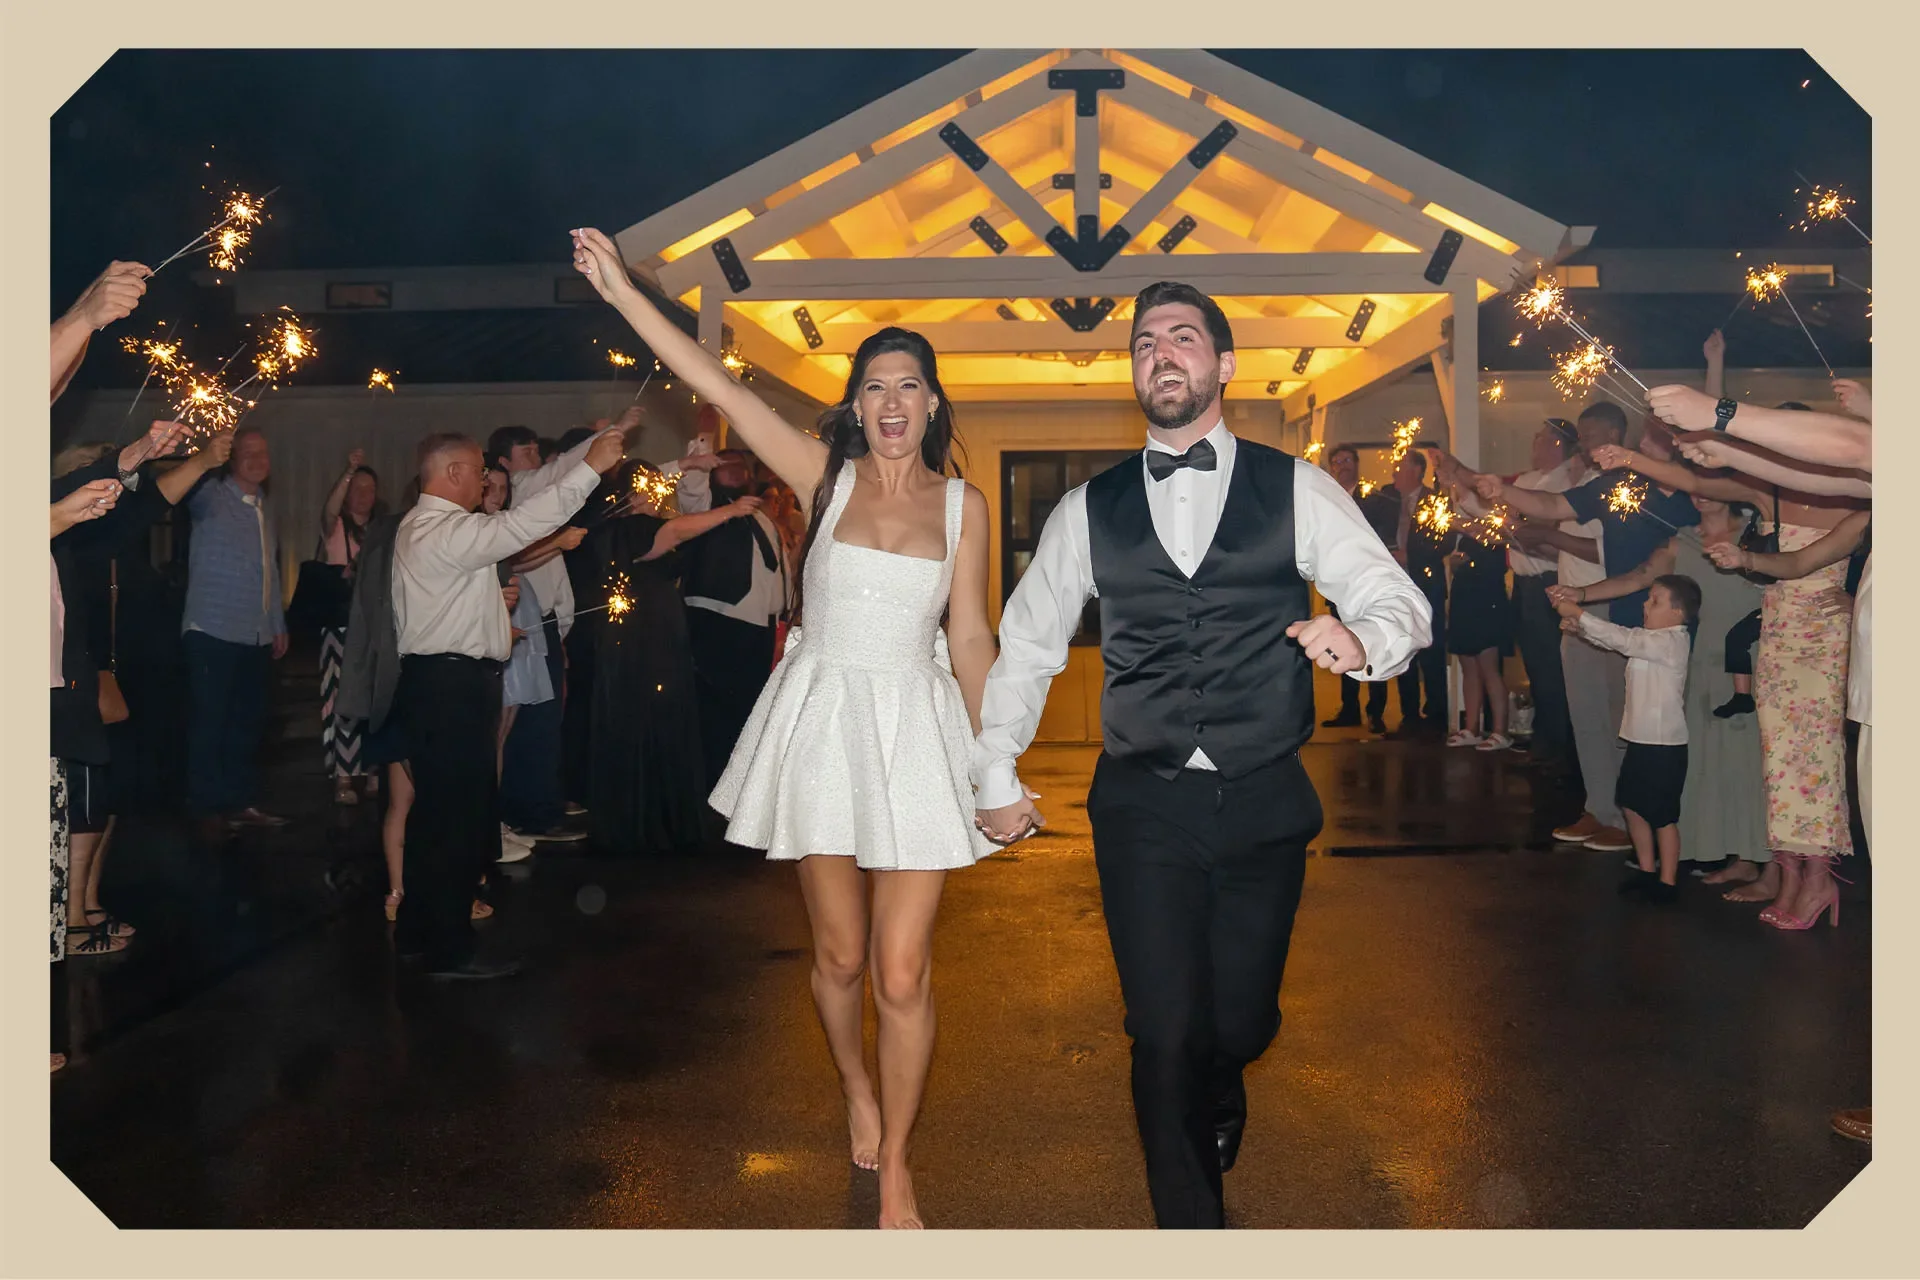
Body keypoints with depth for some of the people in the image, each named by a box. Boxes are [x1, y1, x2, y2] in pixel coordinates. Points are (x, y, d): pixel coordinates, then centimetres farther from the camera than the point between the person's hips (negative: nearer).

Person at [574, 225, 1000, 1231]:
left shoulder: (961, 503, 3)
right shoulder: (825, 475, 1)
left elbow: (970, 635, 7)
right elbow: (717, 386, -4)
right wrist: (621, 290, -7)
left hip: (914, 730, 0)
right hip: (820, 721, 0)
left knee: (904, 974, -2)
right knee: (839, 955, 13)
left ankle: (895, 1169, 19)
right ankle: (854, 1087, 45)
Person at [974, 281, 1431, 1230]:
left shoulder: (1297, 491, 3)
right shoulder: (1089, 509, 7)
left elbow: (1401, 604, -2)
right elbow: (1023, 646, 14)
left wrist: (1362, 637, -26)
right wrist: (995, 776, 13)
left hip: (1265, 804, 0)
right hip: (1142, 807, 0)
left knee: (1242, 1023, 12)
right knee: (1166, 1037, -2)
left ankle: (1214, 1102, 51)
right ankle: (1190, 1218, 22)